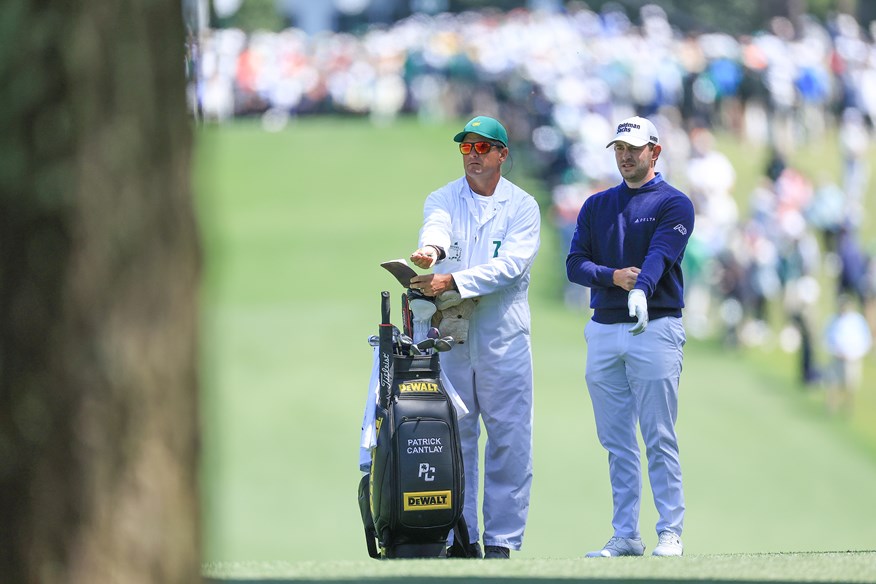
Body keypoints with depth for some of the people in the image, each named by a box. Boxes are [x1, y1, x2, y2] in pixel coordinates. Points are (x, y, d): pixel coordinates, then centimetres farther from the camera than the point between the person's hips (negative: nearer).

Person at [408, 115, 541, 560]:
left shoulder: (522, 205, 5)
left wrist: (453, 280, -23)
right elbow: (437, 227, -15)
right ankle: (459, 539, 8)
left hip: (504, 337, -1)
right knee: (453, 438, 2)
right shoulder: (443, 199, 9)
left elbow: (511, 264, -11)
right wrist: (429, 249, -40)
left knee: (509, 440, -3)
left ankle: (500, 540, 2)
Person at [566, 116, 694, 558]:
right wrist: (612, 277, -12)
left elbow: (660, 255, -16)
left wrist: (641, 290, -35)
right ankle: (625, 536, 7)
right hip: (603, 332, 5)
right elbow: (575, 263, 8)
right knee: (616, 443, 5)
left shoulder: (674, 204, 1)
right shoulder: (596, 206, 17)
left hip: (655, 327, -5)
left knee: (660, 439, -7)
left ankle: (670, 533, -5)